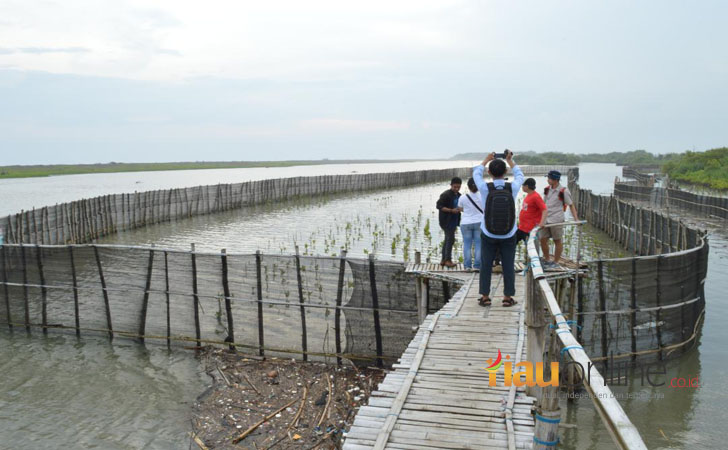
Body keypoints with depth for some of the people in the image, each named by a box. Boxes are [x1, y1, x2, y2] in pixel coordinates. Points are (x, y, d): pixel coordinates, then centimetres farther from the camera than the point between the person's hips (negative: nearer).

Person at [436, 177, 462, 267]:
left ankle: (444, 260, 17)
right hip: (446, 221, -8)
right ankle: (448, 260, -7)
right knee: (450, 239, -12)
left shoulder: (459, 195, 12)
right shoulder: (445, 195, -13)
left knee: (448, 240, 11)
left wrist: (459, 209, -1)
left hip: (453, 221, 8)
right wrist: (451, 210, -24)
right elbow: (439, 206, -18)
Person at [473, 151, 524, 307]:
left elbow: (476, 173, 8)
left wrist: (487, 159, 21)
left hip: (488, 235, 0)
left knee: (486, 265, 9)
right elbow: (519, 175, 13)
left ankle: (485, 297, 13)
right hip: (509, 235, 1)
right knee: (508, 266, 8)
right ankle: (508, 297, 13)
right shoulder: (512, 188, -12)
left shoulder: (485, 188, -15)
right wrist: (509, 160, 24)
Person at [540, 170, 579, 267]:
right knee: (543, 239, 6)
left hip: (557, 220, -6)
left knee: (558, 241, 6)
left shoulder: (563, 191, -9)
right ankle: (546, 260, 22)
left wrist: (576, 218, -12)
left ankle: (556, 262, 17)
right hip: (546, 220, 6)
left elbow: (571, 205, -5)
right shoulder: (547, 190, 8)